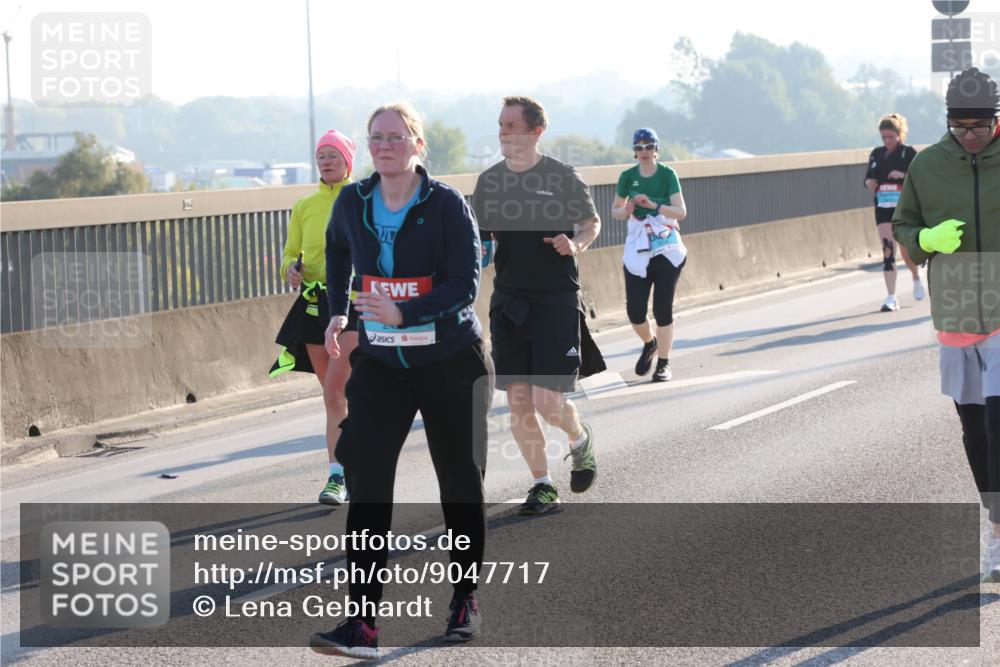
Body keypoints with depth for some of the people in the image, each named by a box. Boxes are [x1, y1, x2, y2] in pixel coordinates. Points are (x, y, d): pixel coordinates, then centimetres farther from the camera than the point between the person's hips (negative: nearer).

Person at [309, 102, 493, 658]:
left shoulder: (447, 205, -14)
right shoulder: (352, 203, -1)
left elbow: (466, 284, -20)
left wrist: (403, 313, -33)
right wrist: (338, 310, 13)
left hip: (451, 363, -3)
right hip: (380, 364, 3)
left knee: (460, 482, 9)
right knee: (367, 481, -10)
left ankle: (466, 600, 29)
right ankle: (363, 623, -14)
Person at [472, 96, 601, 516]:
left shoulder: (562, 177, -6)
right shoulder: (488, 181, 7)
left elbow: (592, 223, 7)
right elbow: (480, 238, 17)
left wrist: (576, 245, -14)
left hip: (556, 300, -4)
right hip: (508, 303, 4)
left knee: (547, 401, -10)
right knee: (518, 403, 2)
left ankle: (580, 439, 24)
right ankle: (542, 486, 15)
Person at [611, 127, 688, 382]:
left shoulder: (667, 175, -5)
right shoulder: (628, 176, 2)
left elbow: (681, 212, -12)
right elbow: (615, 210, 12)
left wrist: (654, 205, -27)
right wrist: (626, 211, -10)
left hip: (667, 250, -2)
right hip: (636, 252, 2)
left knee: (663, 309, -1)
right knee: (635, 311, -2)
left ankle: (663, 364, 9)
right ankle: (649, 343, 29)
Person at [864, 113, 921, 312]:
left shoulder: (909, 153, -5)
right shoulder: (876, 154, 8)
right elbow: (868, 176, 16)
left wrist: (904, 175, -26)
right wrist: (869, 182, -8)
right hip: (883, 208, 3)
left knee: (906, 249, 0)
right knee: (888, 251, -6)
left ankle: (916, 279, 33)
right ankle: (891, 297, -6)